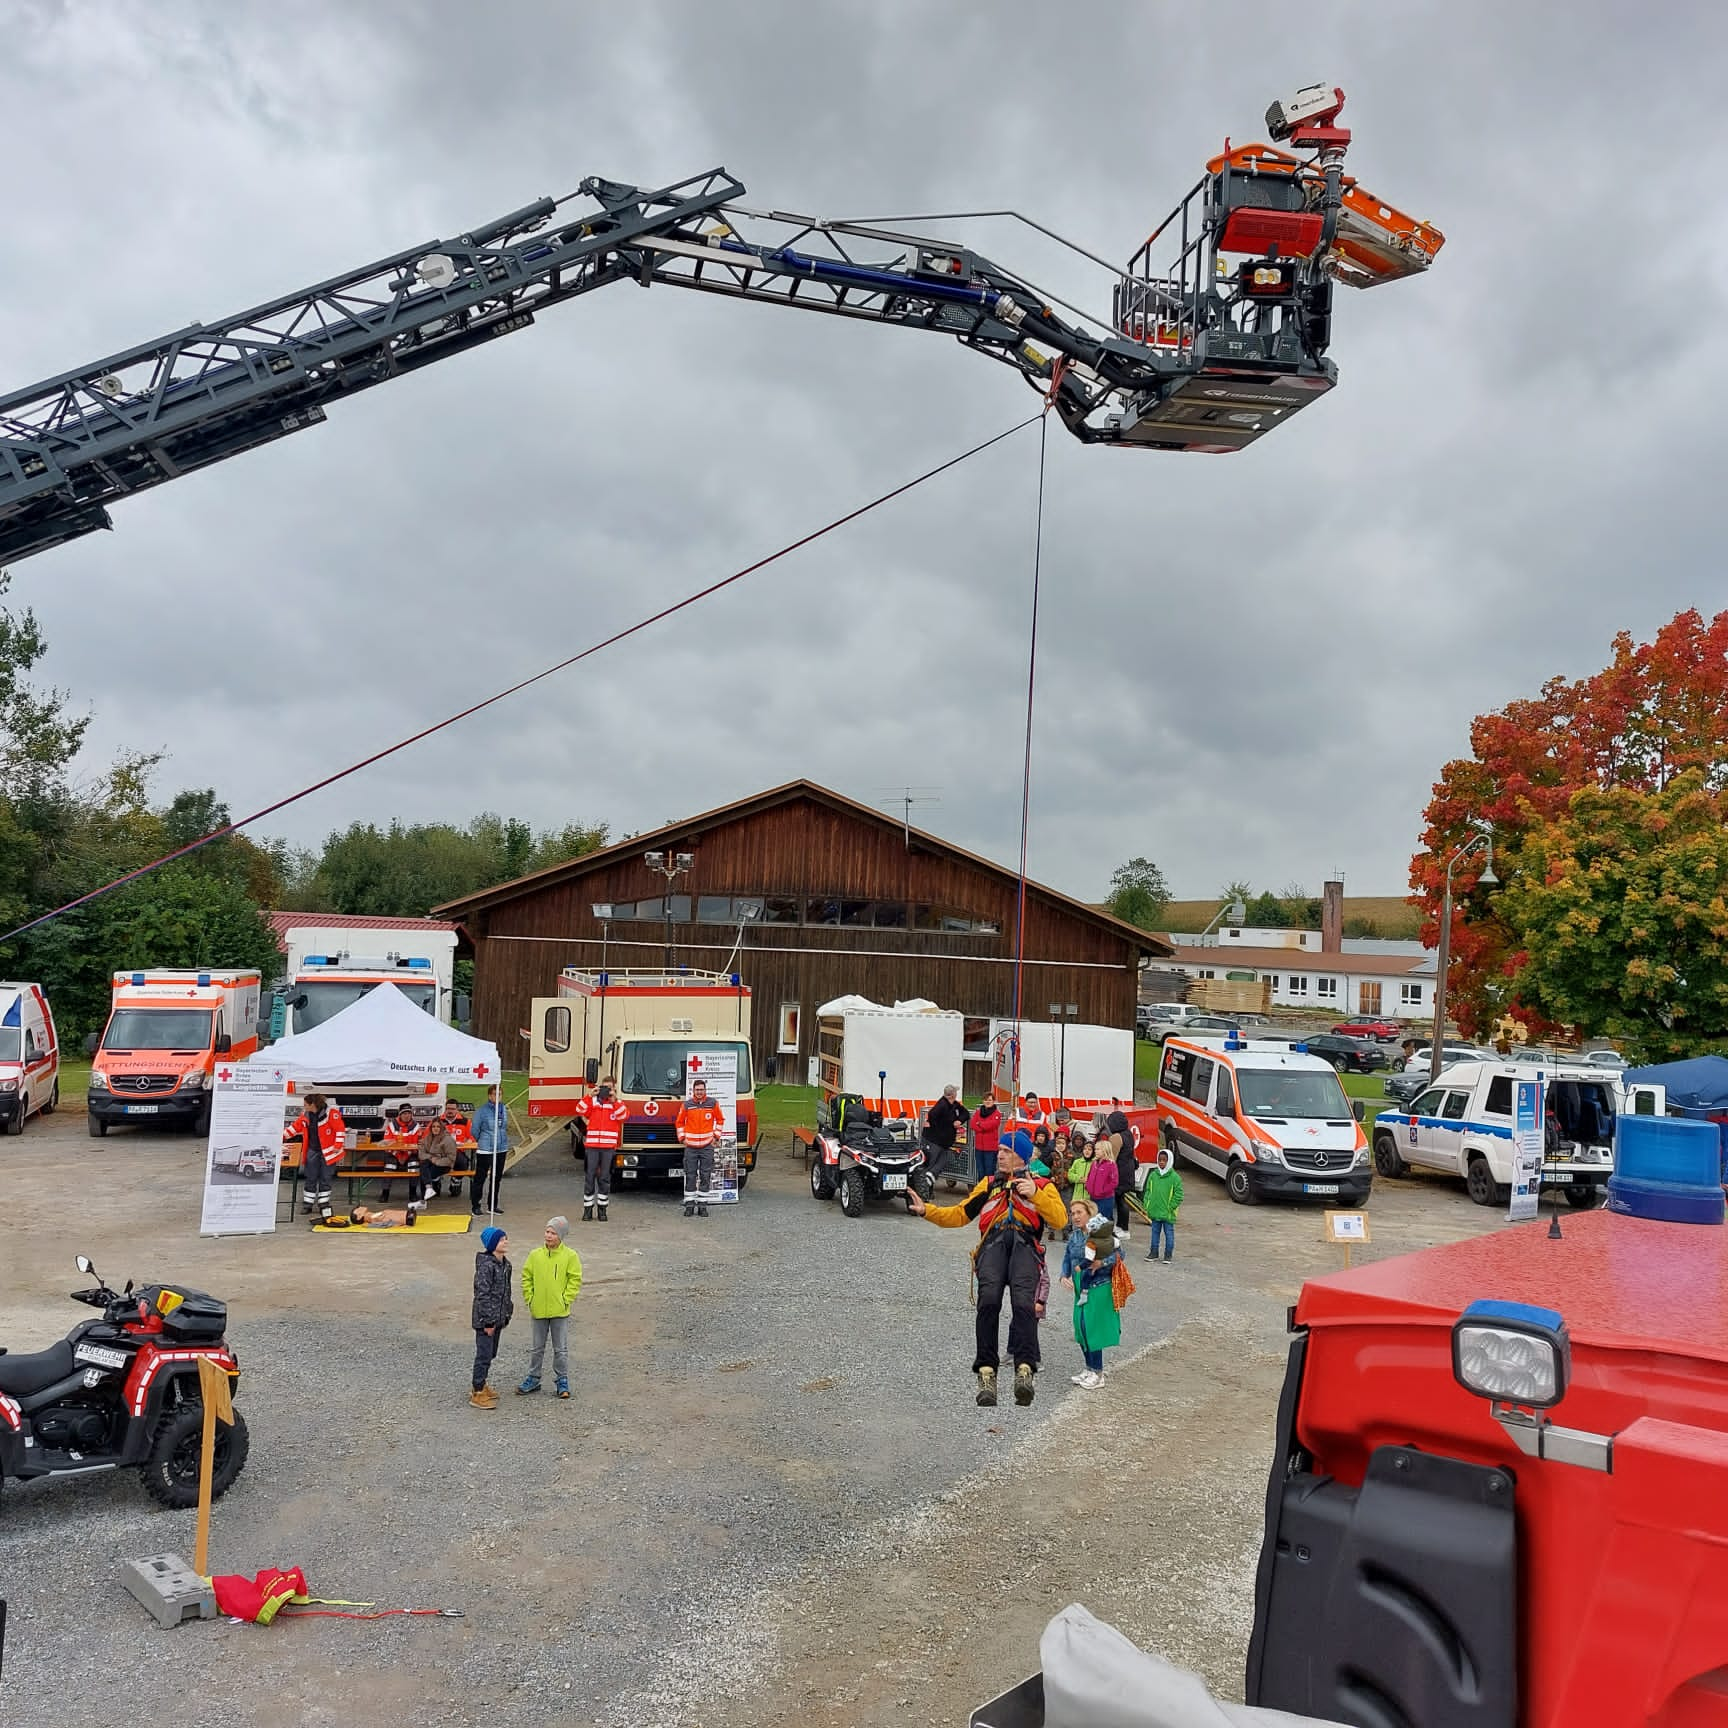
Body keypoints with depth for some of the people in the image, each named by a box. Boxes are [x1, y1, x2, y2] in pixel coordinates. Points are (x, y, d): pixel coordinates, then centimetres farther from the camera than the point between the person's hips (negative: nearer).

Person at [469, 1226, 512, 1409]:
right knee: (484, 1355, -1)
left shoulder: (505, 1264, 7)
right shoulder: (486, 1265, -21)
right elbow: (483, 1294, -21)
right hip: (485, 1318, -9)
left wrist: (507, 1314, 17)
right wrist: (488, 1321, -20)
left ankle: (481, 1385, 33)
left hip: (498, 1317, 9)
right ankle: (477, 1394, 8)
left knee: (491, 1353, 18)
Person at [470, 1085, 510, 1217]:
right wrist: (479, 1142, 8)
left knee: (496, 1178, 13)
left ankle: (492, 1205, 24)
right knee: (480, 1178, -1)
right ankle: (476, 1206, 9)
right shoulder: (482, 1111, -12)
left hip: (501, 1150, 6)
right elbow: (475, 1130, -3)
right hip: (485, 1150, -6)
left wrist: (504, 1141, 12)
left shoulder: (503, 1109, 5)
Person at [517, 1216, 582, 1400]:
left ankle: (562, 1381, 19)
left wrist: (565, 1300, -10)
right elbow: (526, 1277, 6)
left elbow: (575, 1280, -5)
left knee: (561, 1349, 8)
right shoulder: (535, 1255, 0)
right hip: (538, 1310, 2)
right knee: (537, 1348, 15)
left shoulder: (570, 1255, -8)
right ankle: (533, 1379, 27)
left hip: (560, 1311, -2)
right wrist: (529, 1298, -1)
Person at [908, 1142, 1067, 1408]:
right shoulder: (989, 1184, 37)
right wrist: (926, 1210, 16)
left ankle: (1024, 1370, -38)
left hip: (1025, 1245, -1)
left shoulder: (1042, 1185, 27)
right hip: (992, 1243, 2)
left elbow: (1060, 1220, 10)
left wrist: (1035, 1194, -3)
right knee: (989, 1300, -28)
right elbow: (959, 1215, 31)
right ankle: (986, 1373, -28)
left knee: (1023, 1303, -30)